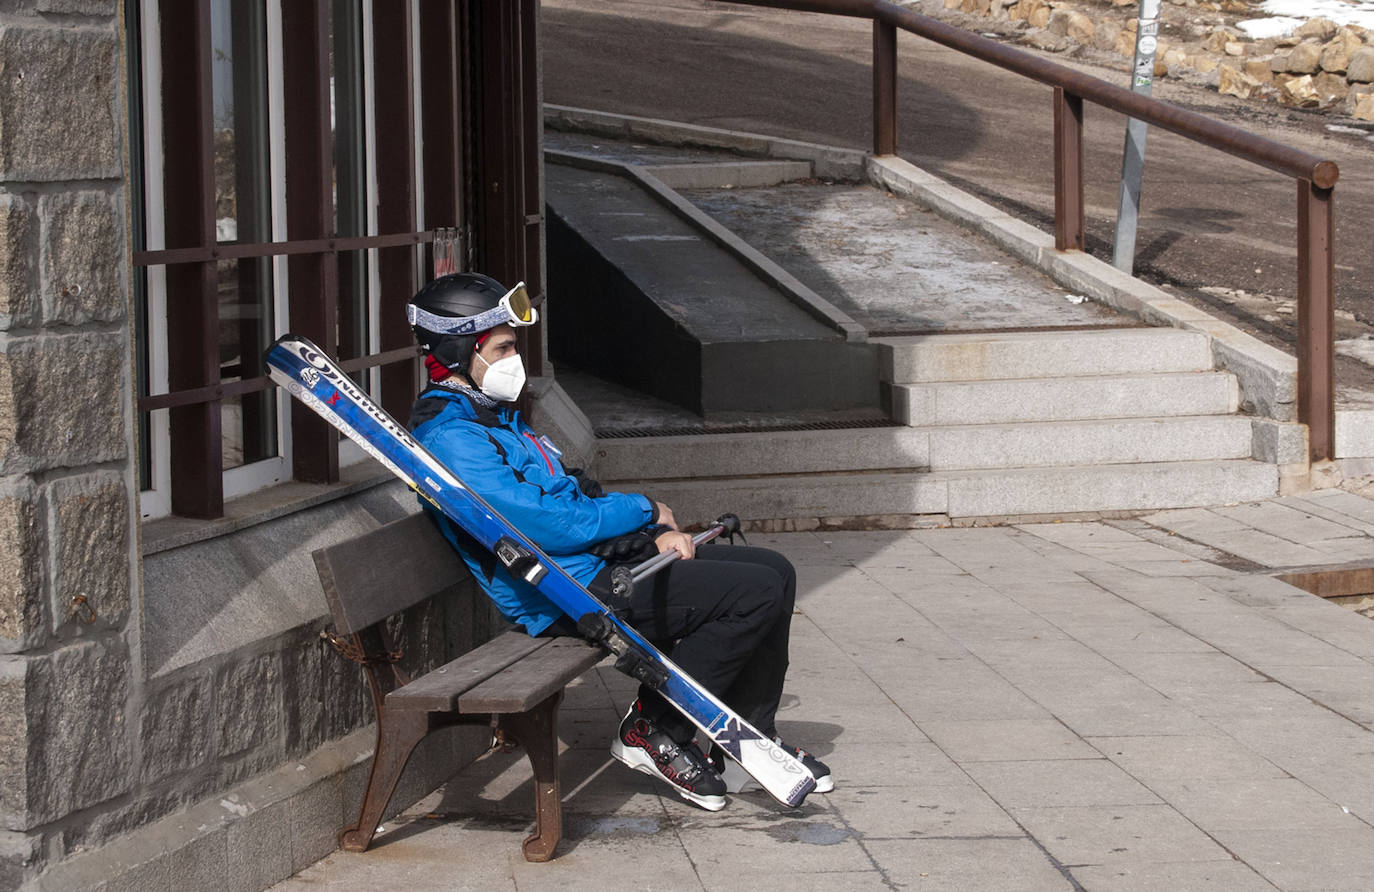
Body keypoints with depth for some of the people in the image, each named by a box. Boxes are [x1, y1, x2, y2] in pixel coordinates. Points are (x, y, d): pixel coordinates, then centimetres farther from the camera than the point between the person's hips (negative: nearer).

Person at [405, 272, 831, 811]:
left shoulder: (493, 417, 18)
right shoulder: (452, 440, -17)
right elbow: (547, 526, -22)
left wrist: (655, 534, 0)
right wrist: (643, 512, -7)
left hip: (603, 560, 11)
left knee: (775, 572, 8)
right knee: (758, 594, -18)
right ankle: (653, 732, -7)